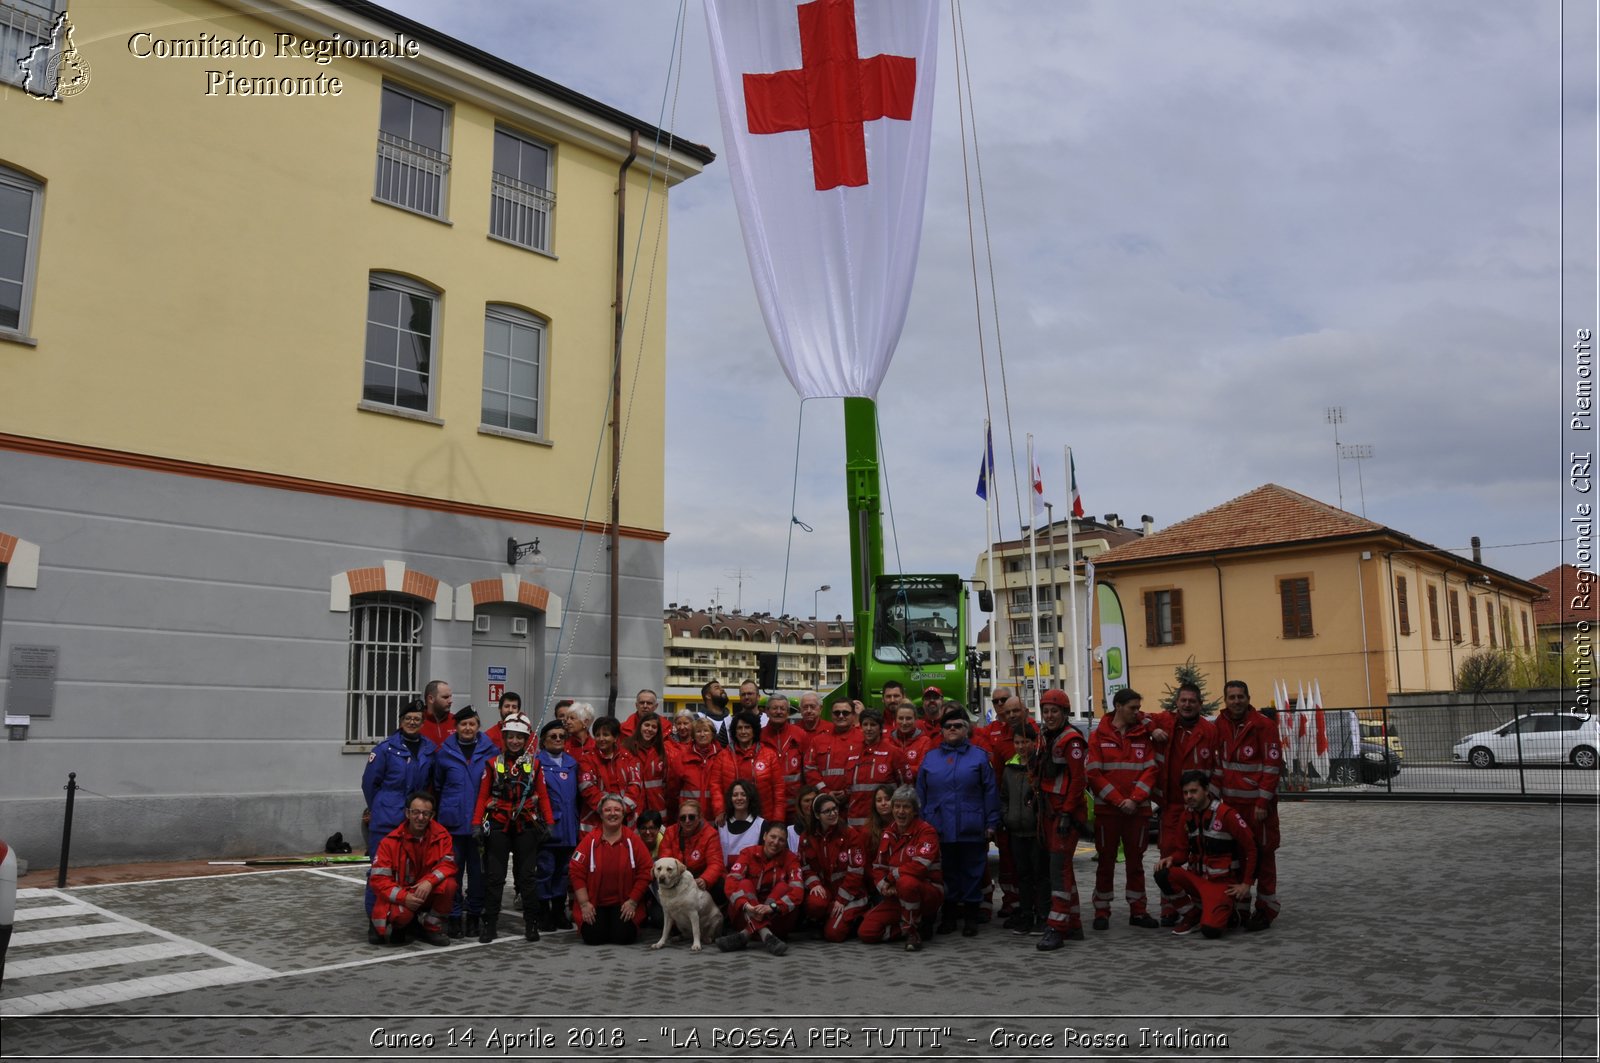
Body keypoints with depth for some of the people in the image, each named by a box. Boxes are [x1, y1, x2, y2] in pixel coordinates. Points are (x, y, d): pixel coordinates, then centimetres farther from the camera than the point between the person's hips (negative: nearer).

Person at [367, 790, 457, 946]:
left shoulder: (441, 835, -7)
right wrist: (403, 897, -28)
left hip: (427, 893, 3)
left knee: (448, 885, -27)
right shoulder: (391, 841, -13)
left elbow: (448, 864, -9)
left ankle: (431, 927, -4)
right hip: (399, 897, -3)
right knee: (401, 914, -35)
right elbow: (378, 879, -15)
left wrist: (429, 881, -30)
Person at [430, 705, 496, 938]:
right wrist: (442, 810, 15)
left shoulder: (490, 751, 0)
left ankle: (474, 916, 17)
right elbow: (437, 785, 15)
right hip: (453, 822, 0)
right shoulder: (444, 752, 3)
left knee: (478, 870, 6)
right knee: (453, 870, 3)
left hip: (480, 822, 0)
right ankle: (453, 916, 13)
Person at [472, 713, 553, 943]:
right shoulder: (493, 764, 3)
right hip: (498, 827, 0)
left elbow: (543, 796, 5)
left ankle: (531, 924, 11)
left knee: (527, 876, 4)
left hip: (526, 828, 0)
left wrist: (548, 823, -2)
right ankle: (490, 924, 10)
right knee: (494, 876, 3)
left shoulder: (534, 764, 4)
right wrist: (477, 823, -6)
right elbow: (483, 796, 2)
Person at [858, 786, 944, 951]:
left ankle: (913, 930, -16)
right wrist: (883, 887, -15)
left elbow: (919, 866, -26)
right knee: (866, 932, -11)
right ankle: (918, 925, 5)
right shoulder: (889, 833, 8)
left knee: (906, 882, -40)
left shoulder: (926, 830, -12)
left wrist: (890, 878, -16)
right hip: (896, 895, 6)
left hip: (929, 892, -6)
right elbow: (878, 866, 6)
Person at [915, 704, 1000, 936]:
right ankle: (948, 915, 22)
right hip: (940, 829, 2)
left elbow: (990, 792, 0)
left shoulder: (979, 756, 3)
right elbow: (921, 794, 11)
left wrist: (991, 824, -4)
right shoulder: (930, 758, 9)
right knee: (946, 873, 10)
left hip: (971, 830, -2)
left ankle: (971, 917, 16)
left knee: (971, 872, 5)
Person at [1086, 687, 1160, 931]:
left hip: (1138, 809, 2)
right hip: (1106, 809, -2)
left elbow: (1150, 770, -1)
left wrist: (1135, 800, -13)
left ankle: (1138, 910, 20)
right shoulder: (1098, 736, -1)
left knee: (1135, 860, 10)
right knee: (1105, 861, 5)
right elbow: (1094, 773, -6)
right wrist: (1118, 800, -13)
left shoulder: (1143, 735, 5)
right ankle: (1101, 912, 14)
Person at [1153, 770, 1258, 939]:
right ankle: (1190, 916, 2)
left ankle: (1225, 909, 11)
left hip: (1222, 882, -6)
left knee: (1211, 929, -26)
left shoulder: (1226, 813, -16)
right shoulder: (1188, 814, 4)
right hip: (1196, 876, 6)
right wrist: (1171, 859, -10)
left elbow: (1250, 848, -10)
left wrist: (1246, 884, -9)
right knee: (1163, 875, -22)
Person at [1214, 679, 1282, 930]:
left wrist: (1263, 803, -14)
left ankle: (1266, 909, 8)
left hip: (1257, 803, -6)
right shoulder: (1220, 725, 8)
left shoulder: (1264, 726, -9)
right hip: (1230, 801, 6)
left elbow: (1272, 766, -11)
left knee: (1263, 854, 0)